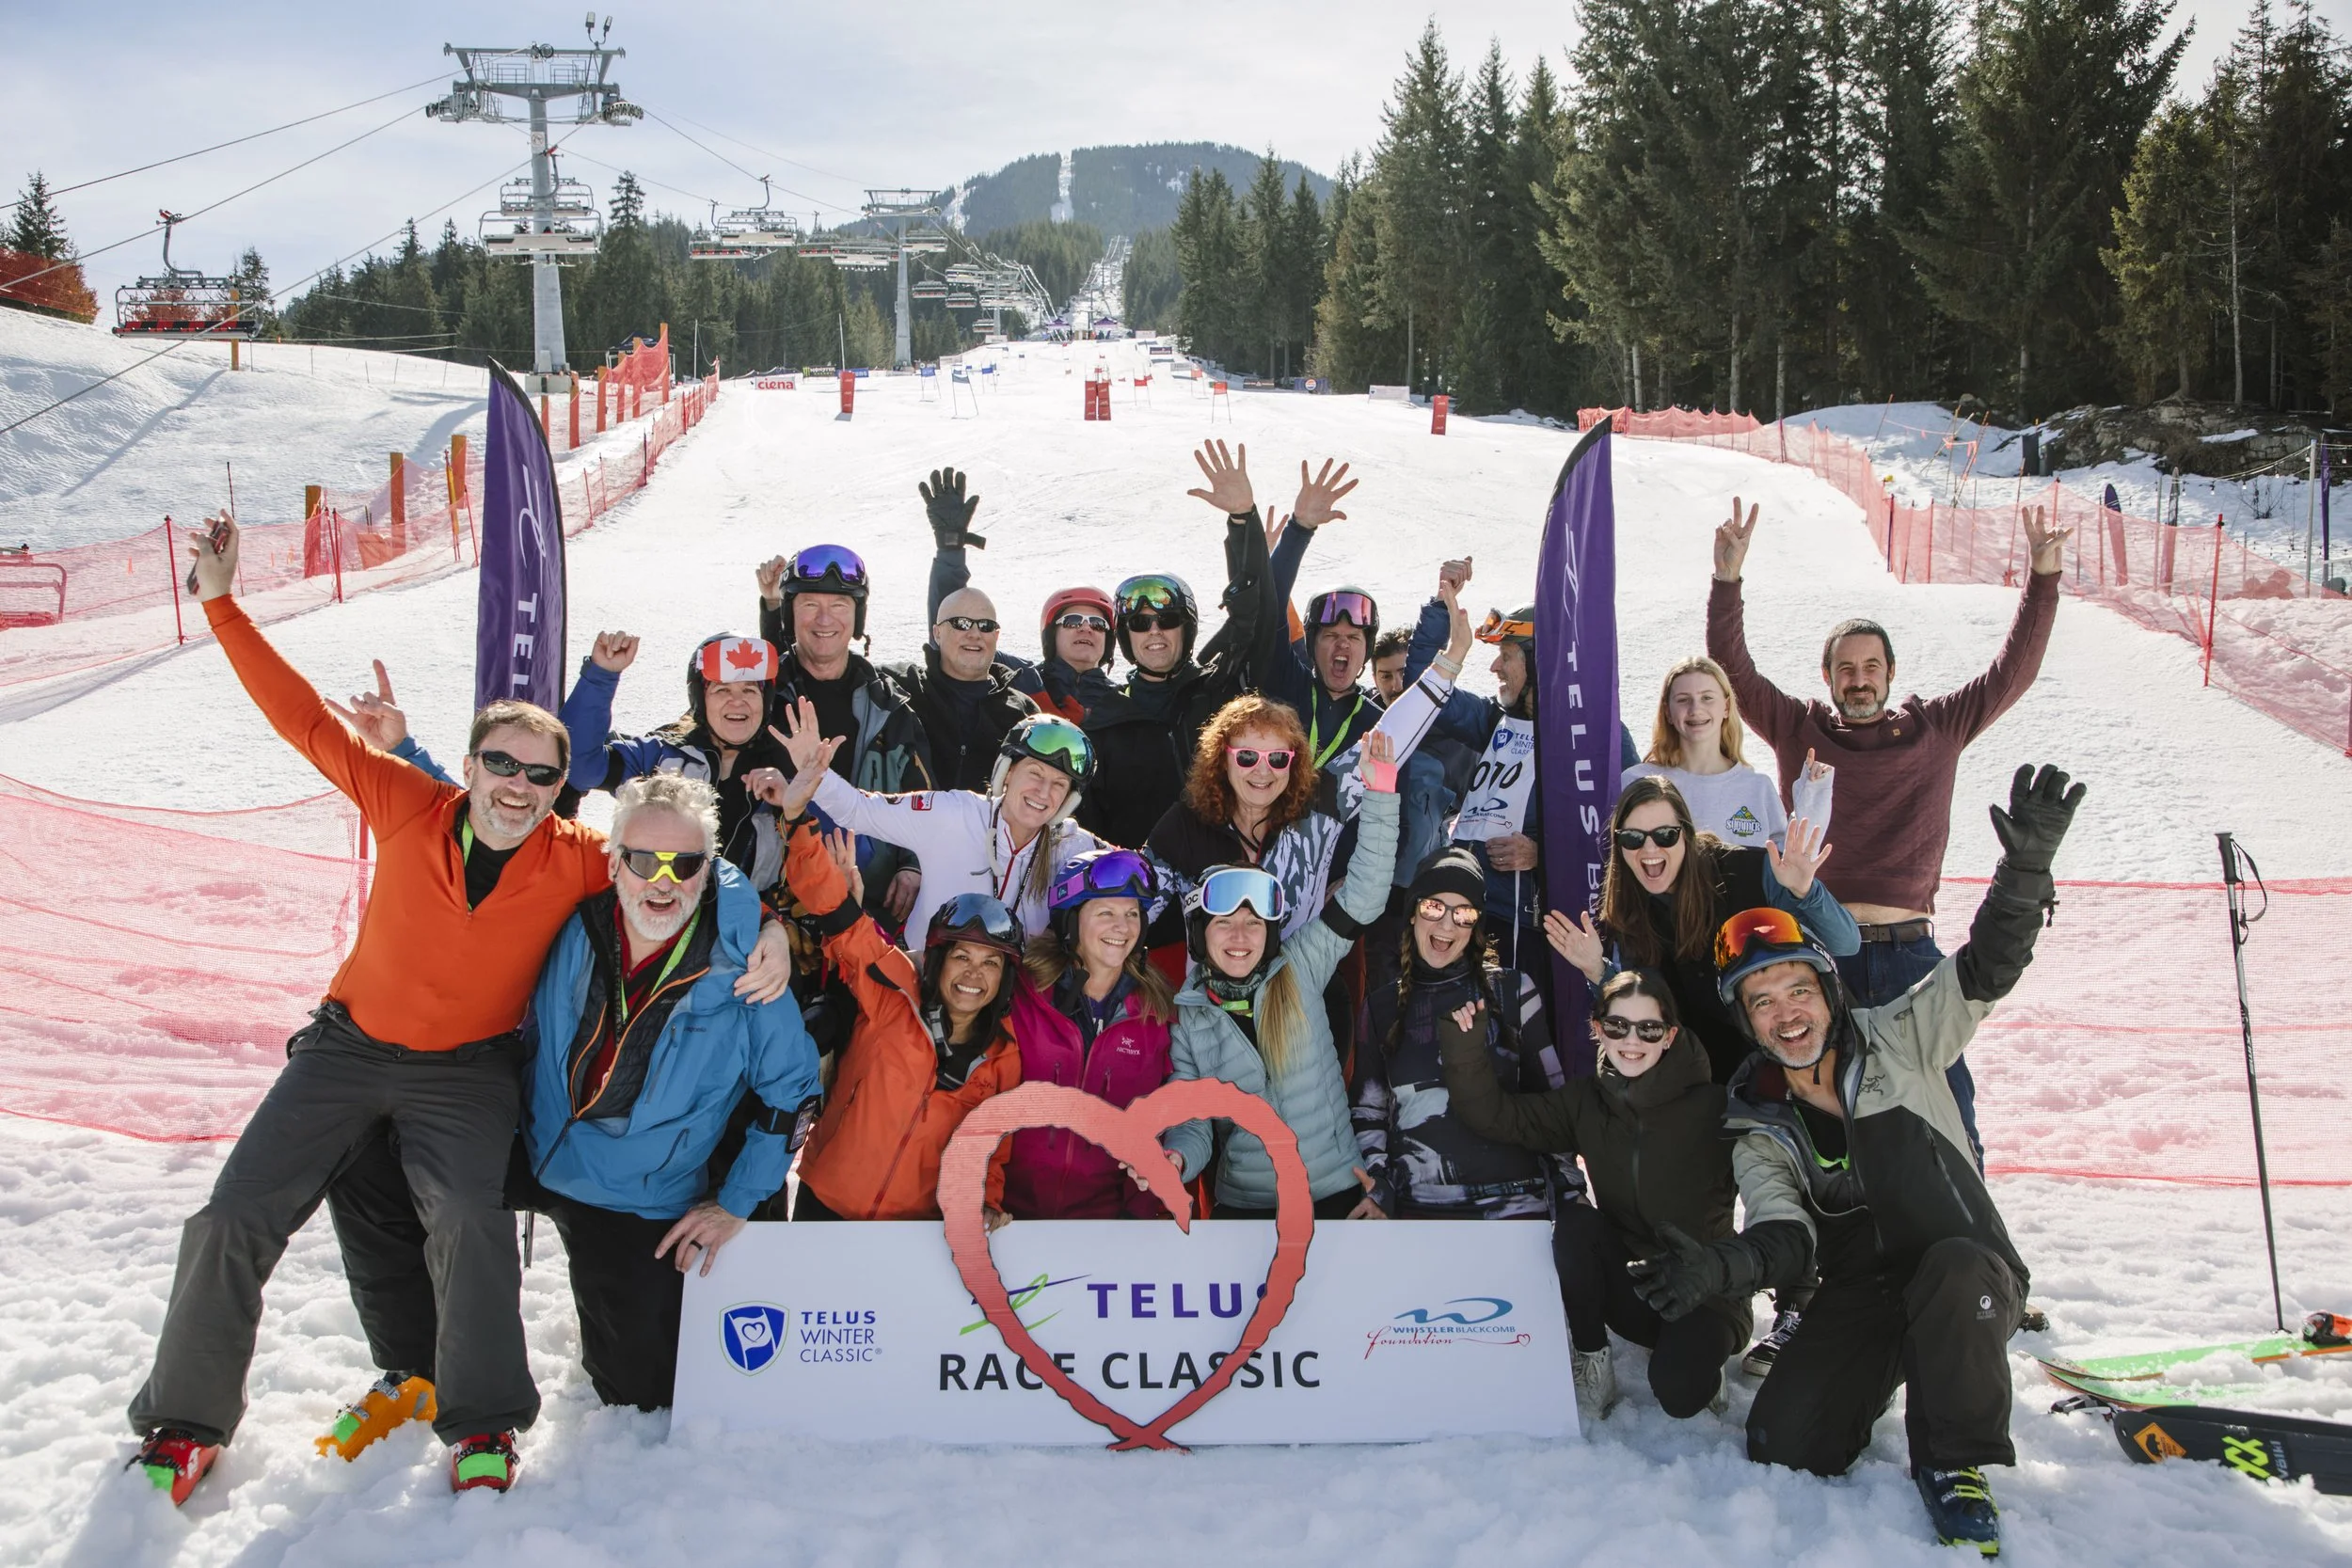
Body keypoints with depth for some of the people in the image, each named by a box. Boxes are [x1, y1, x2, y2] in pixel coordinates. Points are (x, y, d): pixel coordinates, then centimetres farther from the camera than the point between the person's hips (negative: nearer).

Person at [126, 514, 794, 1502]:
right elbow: (306, 721, -10)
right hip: (349, 1045, 2)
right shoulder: (407, 806, -12)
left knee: (471, 1221, -25)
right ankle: (185, 1423, 16)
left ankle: (481, 1423, -5)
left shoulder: (577, 861, -13)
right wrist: (222, 604, -12)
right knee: (232, 1223, -3)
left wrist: (765, 929, -29)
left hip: (467, 1072, -1)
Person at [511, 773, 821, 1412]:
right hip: (532, 1158, 3)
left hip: (639, 1209, -3)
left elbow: (790, 1092, -7)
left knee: (643, 1396, 4)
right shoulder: (572, 932, -13)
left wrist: (736, 1203, -7)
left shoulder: (742, 973, -20)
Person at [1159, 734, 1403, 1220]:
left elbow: (1362, 896, -2)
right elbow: (1191, 1123, 2)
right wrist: (1174, 1159, -21)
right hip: (1244, 1207, 0)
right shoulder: (1186, 1017, 3)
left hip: (1337, 1195, 0)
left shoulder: (1299, 969, 2)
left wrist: (1380, 793, -10)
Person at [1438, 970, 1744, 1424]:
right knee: (1573, 1222, -24)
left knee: (1678, 1393, -30)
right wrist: (1468, 1047, -18)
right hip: (1632, 1287, 4)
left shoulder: (1712, 1103, -12)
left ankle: (1696, 1361, 7)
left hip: (1705, 1292, -4)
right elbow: (1492, 1114, -5)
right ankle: (1590, 1361, -7)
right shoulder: (1585, 1102, 1)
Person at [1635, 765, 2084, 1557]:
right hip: (1859, 1298, 2)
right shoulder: (1756, 1126, 1)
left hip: (1969, 1280, -2)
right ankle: (1886, 1375, 14)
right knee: (1782, 1444, -18)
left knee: (1950, 1268, -39)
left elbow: (1986, 968, -12)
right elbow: (1786, 1236, -14)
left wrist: (2027, 862, -30)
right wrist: (1722, 1264, -38)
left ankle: (1953, 1464, -17)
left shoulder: (1897, 1042, -2)